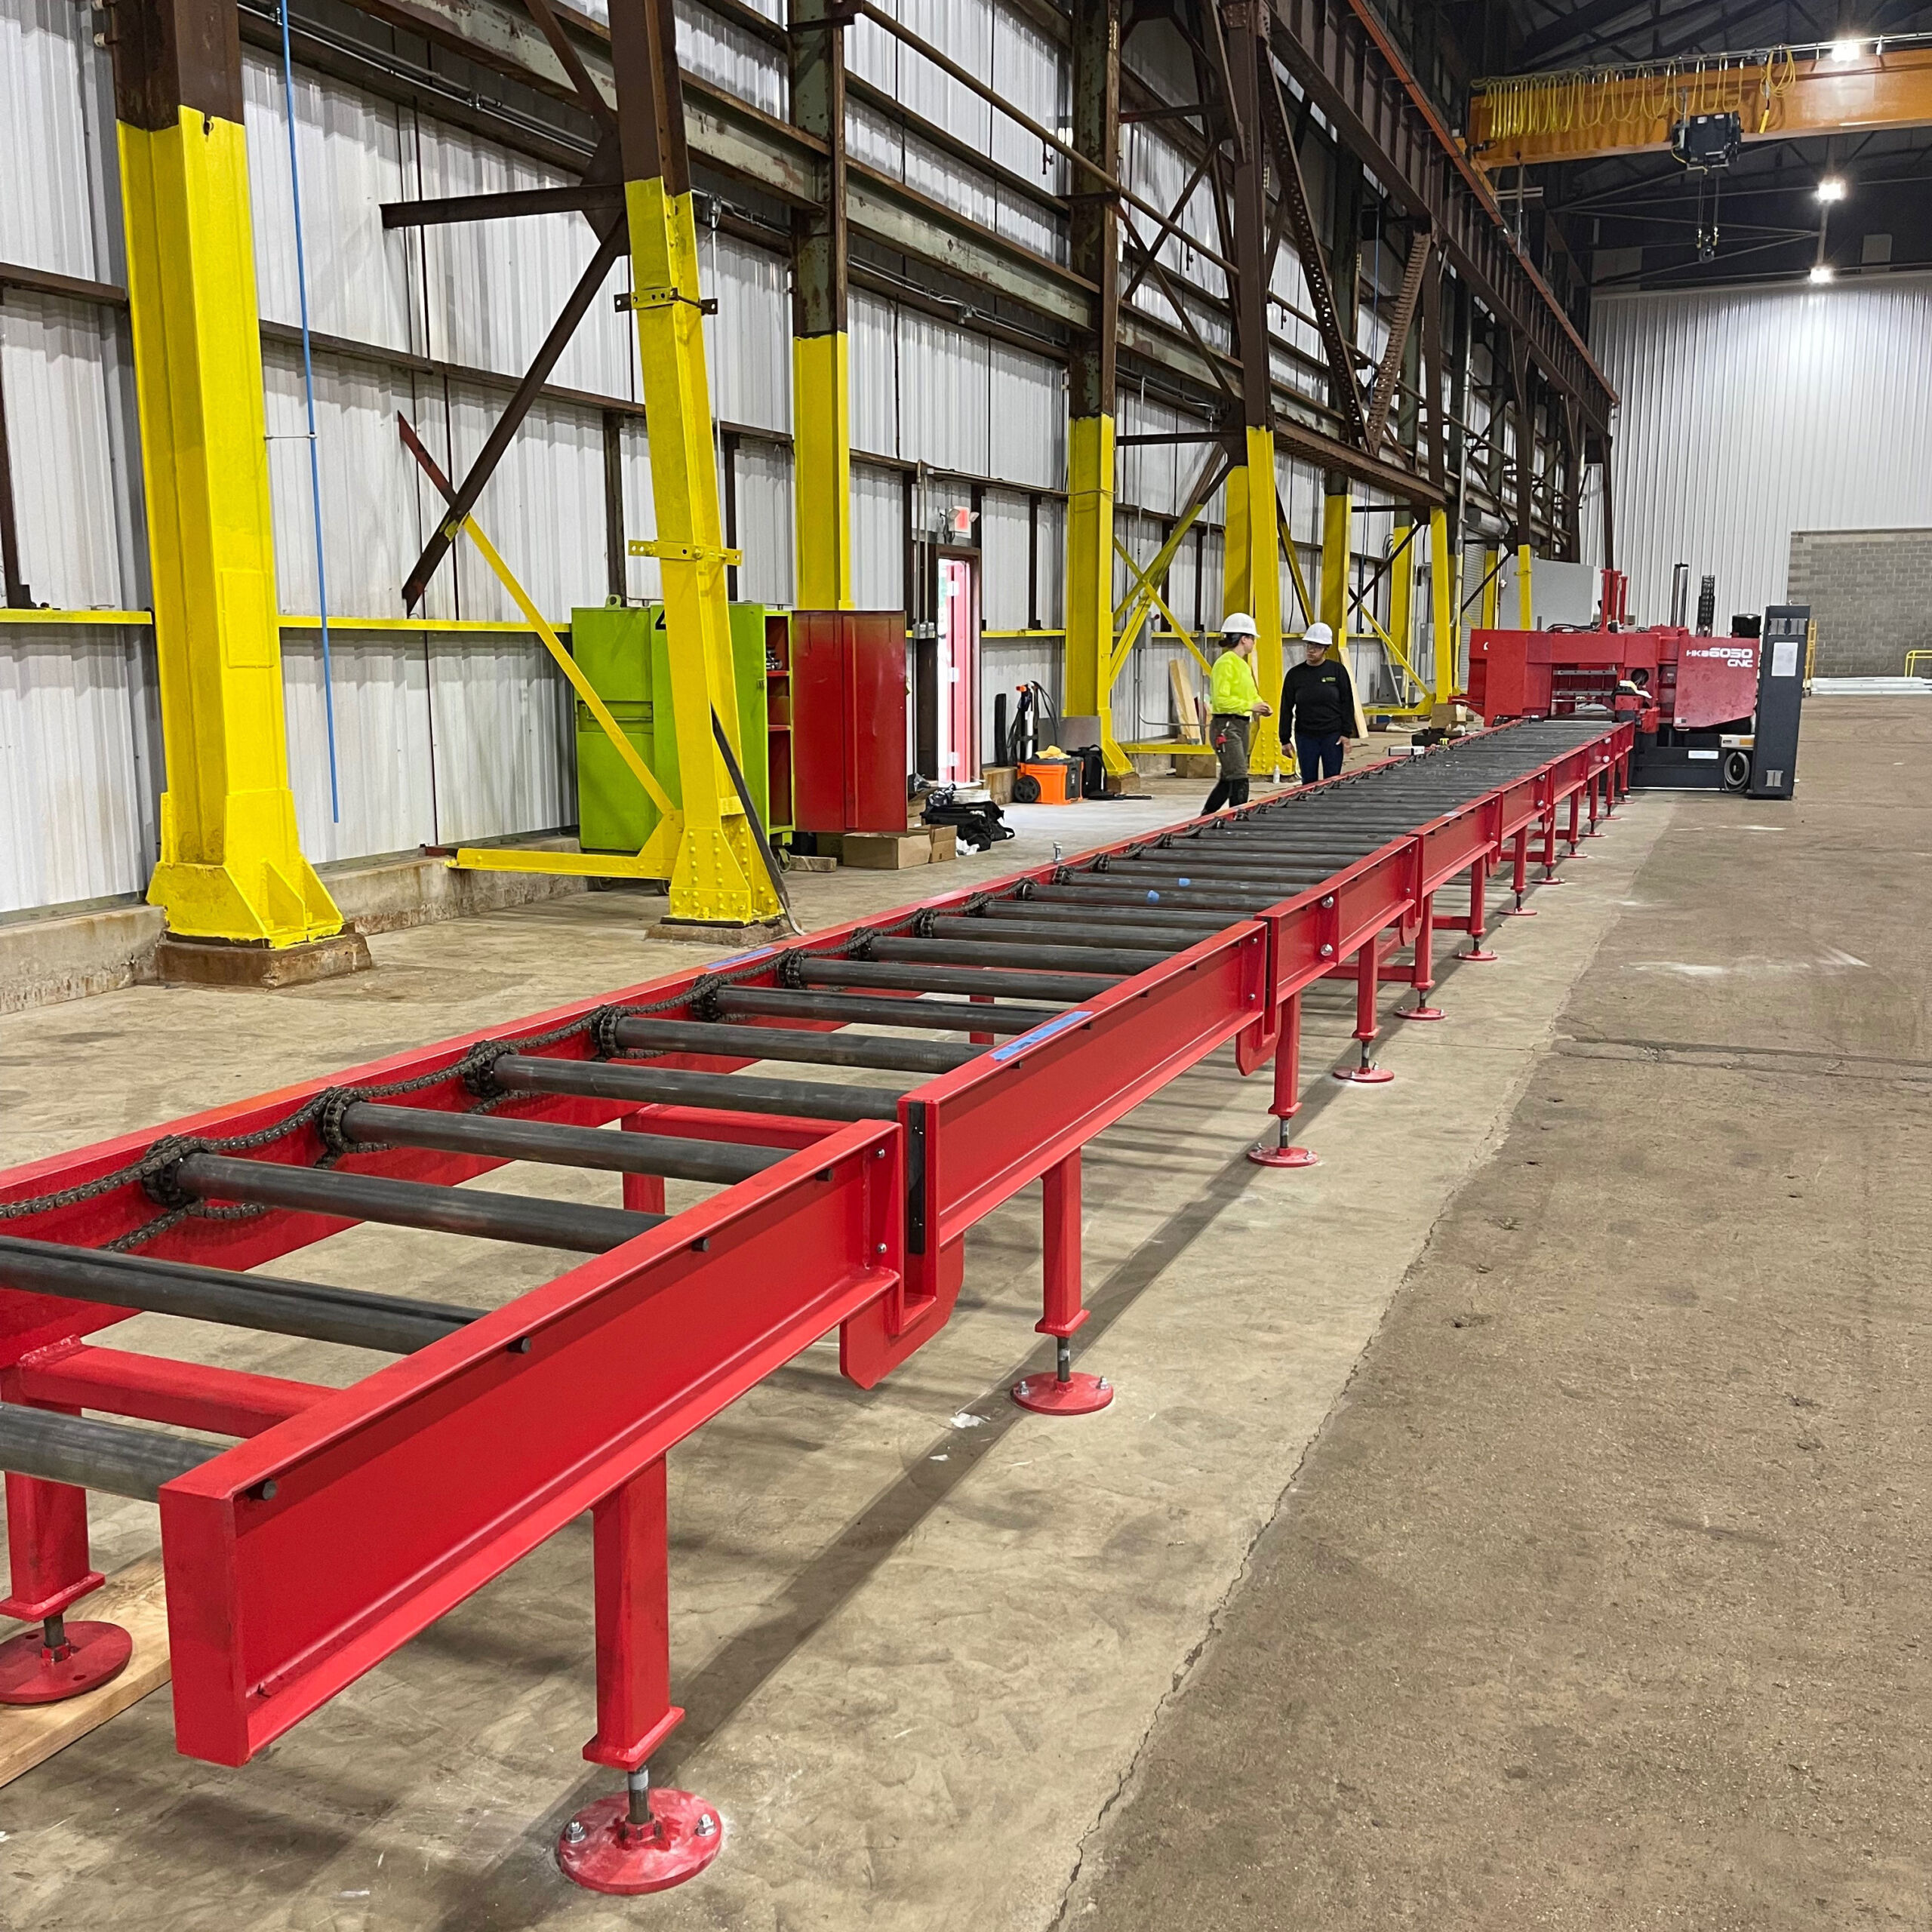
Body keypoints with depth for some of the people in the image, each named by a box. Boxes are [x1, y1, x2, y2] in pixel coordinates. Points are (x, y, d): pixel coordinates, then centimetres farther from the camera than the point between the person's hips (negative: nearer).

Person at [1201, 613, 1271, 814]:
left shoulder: (1243, 664, 18)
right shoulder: (1226, 663, -12)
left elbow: (1251, 694, 26)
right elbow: (1221, 699, -20)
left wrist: (1260, 705, 5)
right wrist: (1249, 706, -22)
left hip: (1242, 725, 10)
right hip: (1226, 727, -10)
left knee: (1228, 779, 14)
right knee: (1239, 780, -14)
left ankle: (1205, 819, 25)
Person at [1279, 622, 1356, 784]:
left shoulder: (1337, 670, -2)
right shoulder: (1295, 674, 2)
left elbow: (1347, 703, 0)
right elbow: (1286, 708, 5)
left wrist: (1346, 733, -5)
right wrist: (1285, 739, 2)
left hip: (1333, 735, -1)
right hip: (1305, 737, 1)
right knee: (1308, 781, 5)